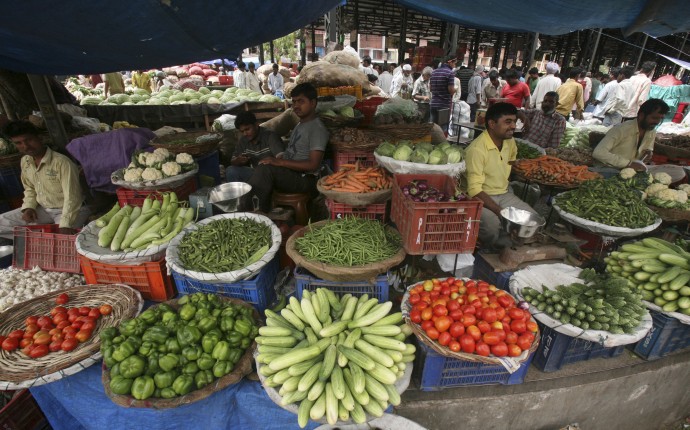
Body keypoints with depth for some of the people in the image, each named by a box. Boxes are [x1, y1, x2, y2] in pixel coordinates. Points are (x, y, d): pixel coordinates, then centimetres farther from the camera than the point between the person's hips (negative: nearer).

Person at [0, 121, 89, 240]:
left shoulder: (61, 162, -24)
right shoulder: (25, 161, 1)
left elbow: (71, 197, -28)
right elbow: (29, 188, 18)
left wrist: (66, 225, -35)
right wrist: (29, 207, -2)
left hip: (67, 210, -7)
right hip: (43, 209, 7)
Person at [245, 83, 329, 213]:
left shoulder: (317, 128, -11)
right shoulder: (301, 124, 19)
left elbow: (313, 165, -20)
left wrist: (280, 162, -22)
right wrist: (275, 160, 0)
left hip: (306, 180, -9)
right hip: (290, 174, 9)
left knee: (265, 169, -28)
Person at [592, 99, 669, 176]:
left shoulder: (652, 133, 4)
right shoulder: (622, 129, -21)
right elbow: (598, 153, -33)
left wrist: (648, 152, -3)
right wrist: (629, 163, -34)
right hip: (606, 170, -7)